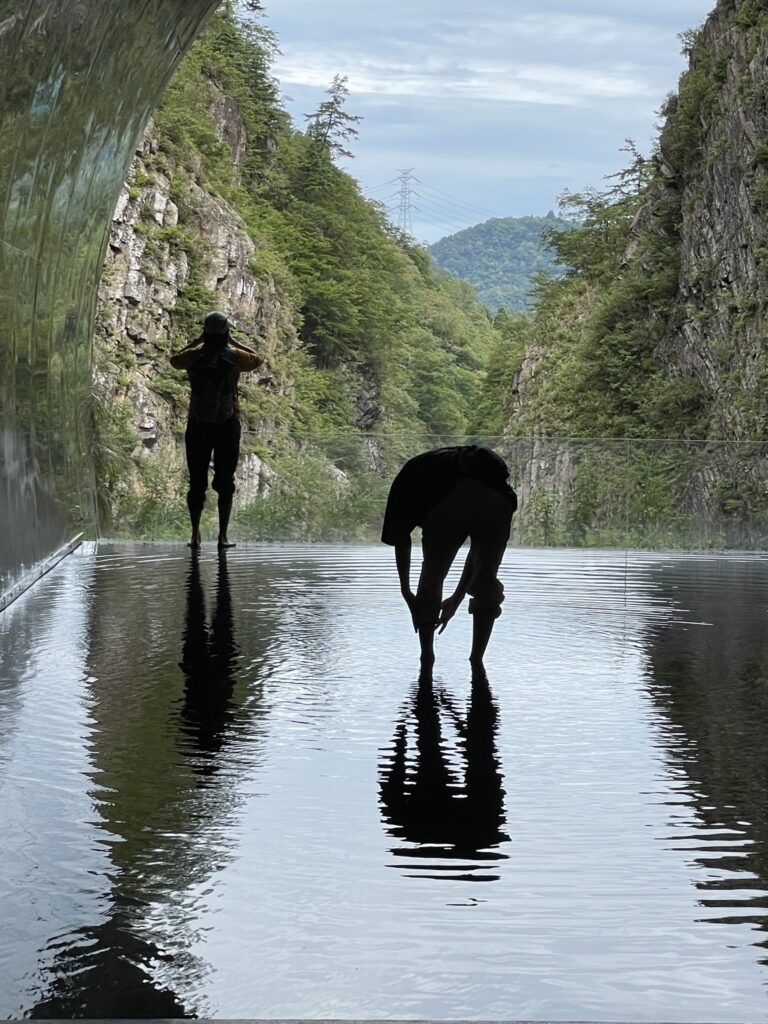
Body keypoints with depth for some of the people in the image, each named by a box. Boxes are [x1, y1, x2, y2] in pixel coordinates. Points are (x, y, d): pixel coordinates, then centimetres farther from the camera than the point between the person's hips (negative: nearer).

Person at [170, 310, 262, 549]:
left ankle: (195, 535, 8)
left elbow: (174, 360, 18)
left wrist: (197, 340, 19)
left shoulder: (193, 356, -6)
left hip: (198, 427, 1)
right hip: (228, 427, -1)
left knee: (197, 482, 9)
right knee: (225, 482, 5)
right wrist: (233, 342, 14)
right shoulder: (234, 357, -9)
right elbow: (258, 359, 12)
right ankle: (223, 535, 0)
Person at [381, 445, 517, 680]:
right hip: (497, 500, 2)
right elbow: (481, 547, 44)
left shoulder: (412, 472, 36)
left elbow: (400, 537, 29)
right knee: (486, 582, 21)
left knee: (431, 578, 20)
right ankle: (477, 661, 20)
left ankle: (427, 661, 23)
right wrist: (457, 598, 51)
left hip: (448, 501, -2)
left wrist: (406, 592, 37)